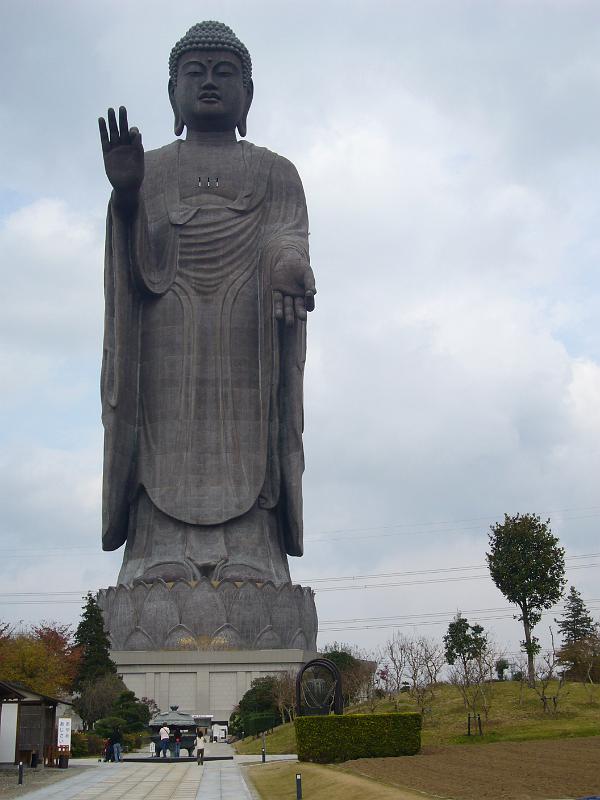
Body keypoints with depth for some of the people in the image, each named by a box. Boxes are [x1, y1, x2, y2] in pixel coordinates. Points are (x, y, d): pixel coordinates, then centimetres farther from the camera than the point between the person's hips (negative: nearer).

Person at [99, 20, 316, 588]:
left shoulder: (276, 173, 19)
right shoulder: (147, 172, 20)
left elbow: (286, 244, 1)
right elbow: (138, 269, 5)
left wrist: (289, 271, -23)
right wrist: (124, 195, -14)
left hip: (248, 347, 0)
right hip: (166, 349, 1)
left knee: (244, 472, -13)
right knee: (166, 472, -12)